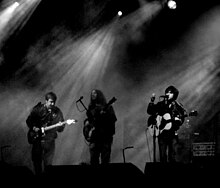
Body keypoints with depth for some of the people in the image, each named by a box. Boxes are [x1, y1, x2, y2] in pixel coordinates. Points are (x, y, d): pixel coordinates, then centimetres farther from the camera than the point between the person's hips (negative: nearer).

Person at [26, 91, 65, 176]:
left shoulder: (57, 112, -3)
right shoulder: (37, 109, -5)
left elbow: (60, 129, 0)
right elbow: (28, 120, 6)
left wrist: (60, 126, -23)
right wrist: (34, 128, -11)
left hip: (49, 140, 0)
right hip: (37, 139, 0)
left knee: (48, 164, 1)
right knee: (37, 161, 7)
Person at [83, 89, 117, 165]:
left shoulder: (107, 107, 5)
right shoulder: (91, 108, 18)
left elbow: (113, 119, -5)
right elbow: (87, 119, 25)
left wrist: (104, 114, -20)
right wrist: (87, 123, 3)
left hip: (106, 136, -4)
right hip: (94, 137, 4)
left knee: (105, 160, -7)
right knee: (93, 160, -2)